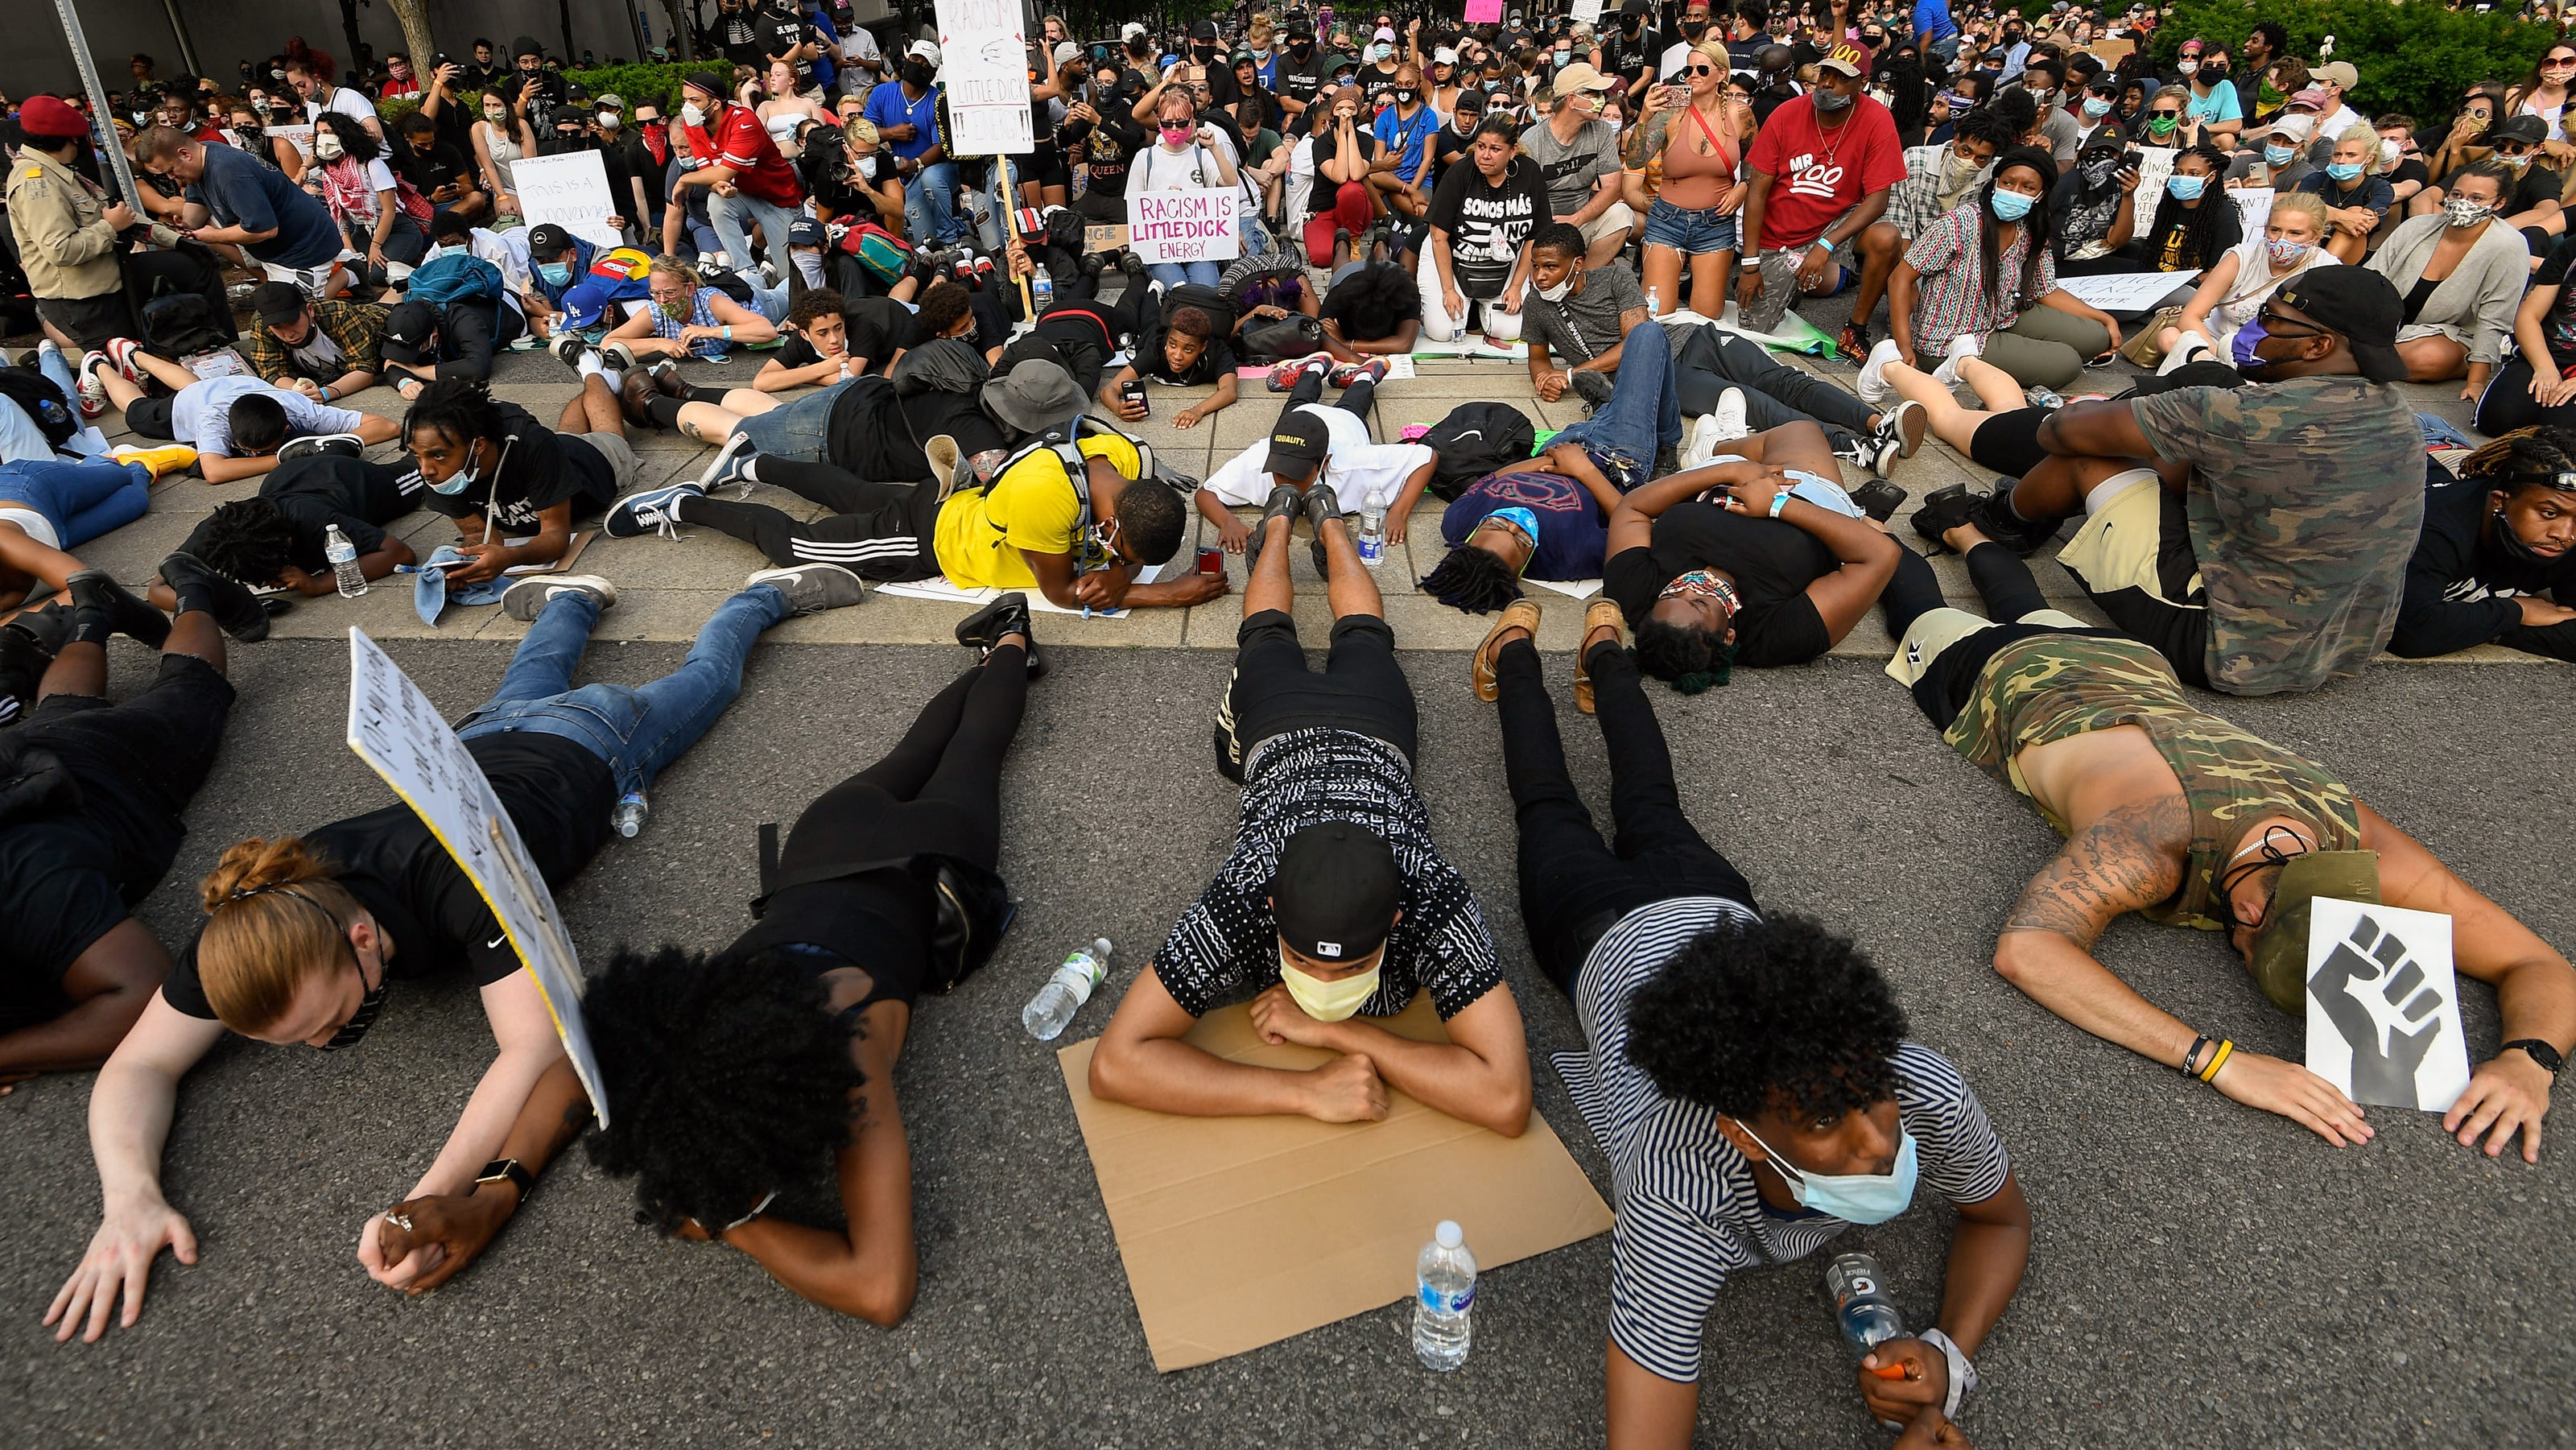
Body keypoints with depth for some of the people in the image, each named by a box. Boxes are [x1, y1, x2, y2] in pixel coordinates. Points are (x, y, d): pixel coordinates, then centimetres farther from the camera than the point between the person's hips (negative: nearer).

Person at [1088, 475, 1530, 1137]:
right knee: (1270, 637, 35)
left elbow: (1506, 1100, -50)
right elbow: (1114, 1064, -47)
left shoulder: (1433, 902, -49)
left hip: (1373, 725, 1)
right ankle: (1280, 520, 61)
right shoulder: (1240, 904, -48)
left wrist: (1331, 1028, -51)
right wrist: (1305, 1091, -55)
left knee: (1361, 638, 36)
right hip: (1281, 729, 0)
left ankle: (1330, 521, 61)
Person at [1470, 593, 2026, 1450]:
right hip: (1612, 941, -2)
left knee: (1653, 816, 35)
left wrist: (1949, 1361, -35)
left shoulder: (1925, 1094, -41)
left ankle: (1604, 651, 59)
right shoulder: (1679, 1203, -51)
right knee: (1554, 815, 29)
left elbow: (2003, 1220, -17)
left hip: (1717, 912, 3)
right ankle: (1517, 654, 54)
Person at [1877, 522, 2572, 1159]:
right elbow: (2022, 949, -65)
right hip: (2016, 687, -5)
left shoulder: (2365, 849, -37)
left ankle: (1964, 530, 63)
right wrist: (2220, 1060, -68)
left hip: (2135, 668, 5)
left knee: (2027, 611, 38)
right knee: (1927, 617, 29)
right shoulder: (2155, 842, -52)